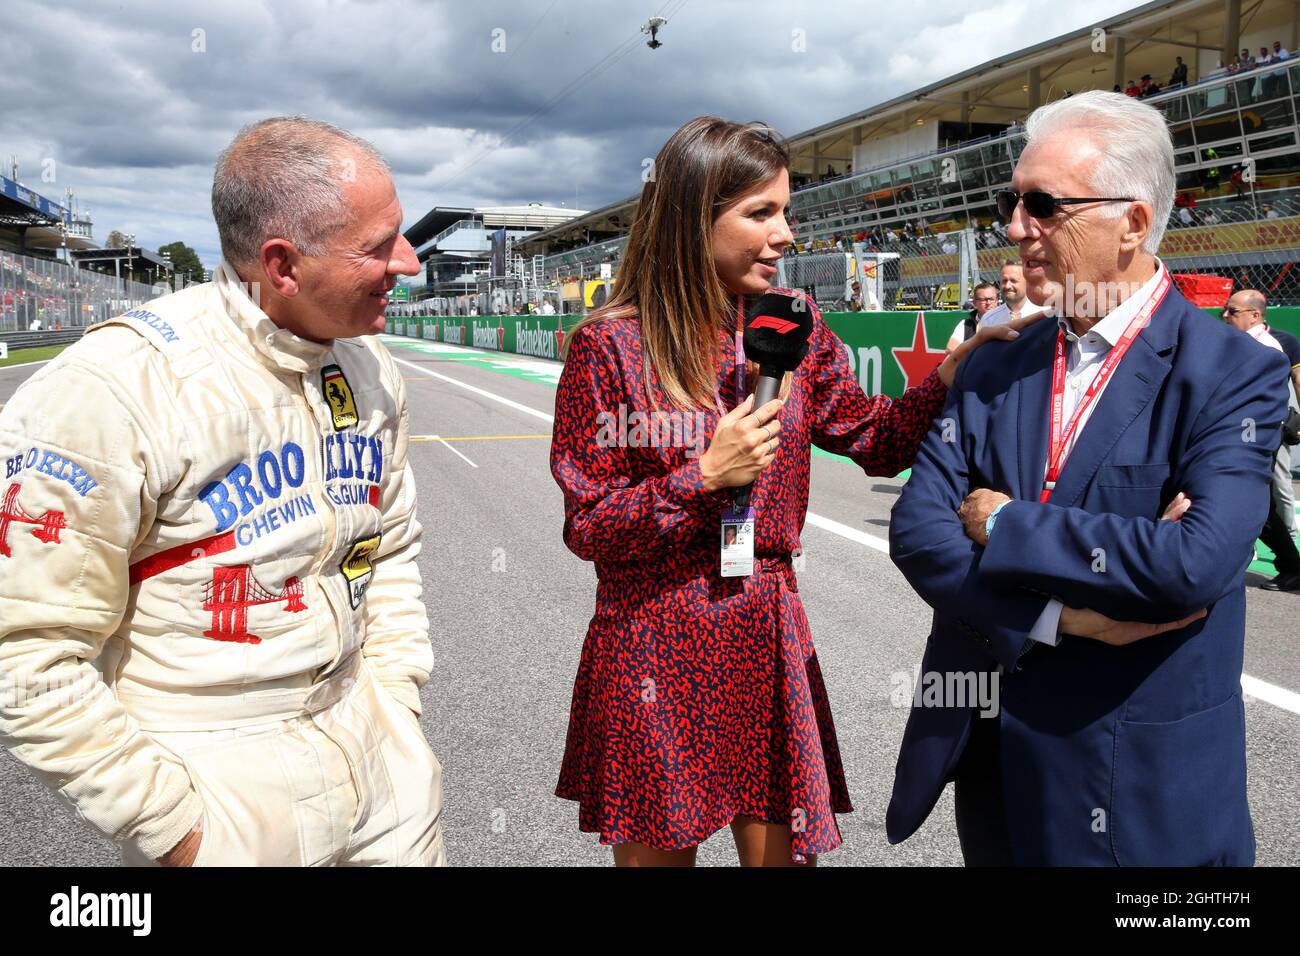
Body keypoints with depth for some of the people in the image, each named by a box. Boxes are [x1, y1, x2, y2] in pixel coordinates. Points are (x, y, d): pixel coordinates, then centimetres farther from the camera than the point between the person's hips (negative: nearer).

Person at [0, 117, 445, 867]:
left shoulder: (372, 368, 1)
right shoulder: (118, 385, -20)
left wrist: (395, 699, 6)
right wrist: (174, 826, -14)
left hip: (368, 745, 6)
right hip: (220, 780, -5)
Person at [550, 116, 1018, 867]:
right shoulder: (610, 344, -9)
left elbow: (879, 440, 7)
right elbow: (588, 525, -8)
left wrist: (964, 360, -6)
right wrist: (705, 477, -18)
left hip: (770, 639, 4)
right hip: (655, 650, -3)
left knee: (784, 849, 11)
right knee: (658, 850, 13)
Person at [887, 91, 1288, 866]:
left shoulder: (1235, 374, -11)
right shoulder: (994, 371, 2)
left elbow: (1197, 562, -25)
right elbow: (916, 526, -8)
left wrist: (1002, 526, -16)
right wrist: (1062, 614, -21)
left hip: (1141, 779, -4)